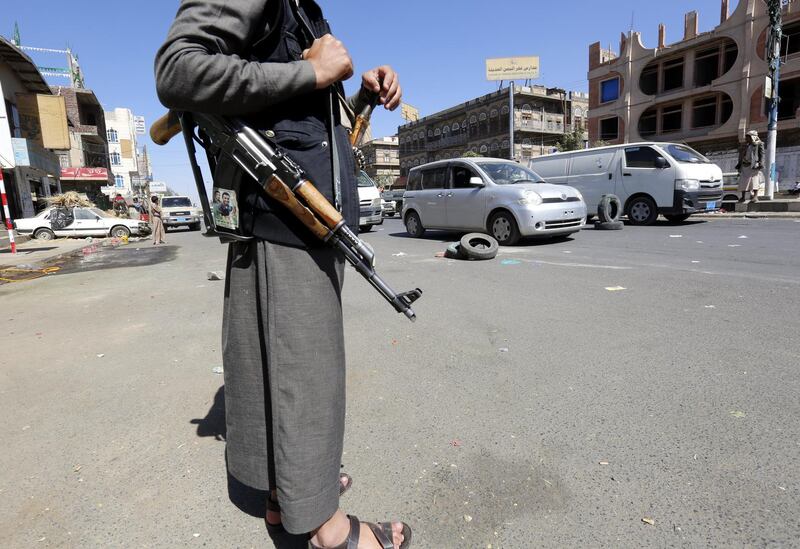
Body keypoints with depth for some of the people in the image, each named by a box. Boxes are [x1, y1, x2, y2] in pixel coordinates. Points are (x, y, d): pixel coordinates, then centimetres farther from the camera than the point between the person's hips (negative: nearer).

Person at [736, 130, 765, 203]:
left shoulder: (759, 144, 1)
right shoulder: (746, 145, 16)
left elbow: (762, 155, -4)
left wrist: (761, 163, -14)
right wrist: (739, 164, 15)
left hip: (754, 165, -5)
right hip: (745, 166, 5)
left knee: (755, 180, -10)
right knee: (743, 181, 3)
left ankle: (755, 196, -11)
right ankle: (743, 197, 8)